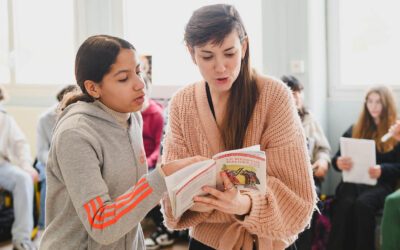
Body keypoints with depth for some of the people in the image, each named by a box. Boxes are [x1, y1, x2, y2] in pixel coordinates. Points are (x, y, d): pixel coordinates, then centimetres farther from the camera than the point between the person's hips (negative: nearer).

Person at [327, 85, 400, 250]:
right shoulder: (355, 130, 20)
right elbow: (336, 157, 15)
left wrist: (382, 170, -20)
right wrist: (339, 162, -10)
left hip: (381, 184, -2)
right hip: (353, 181, 3)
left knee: (363, 203, -36)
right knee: (344, 204, -32)